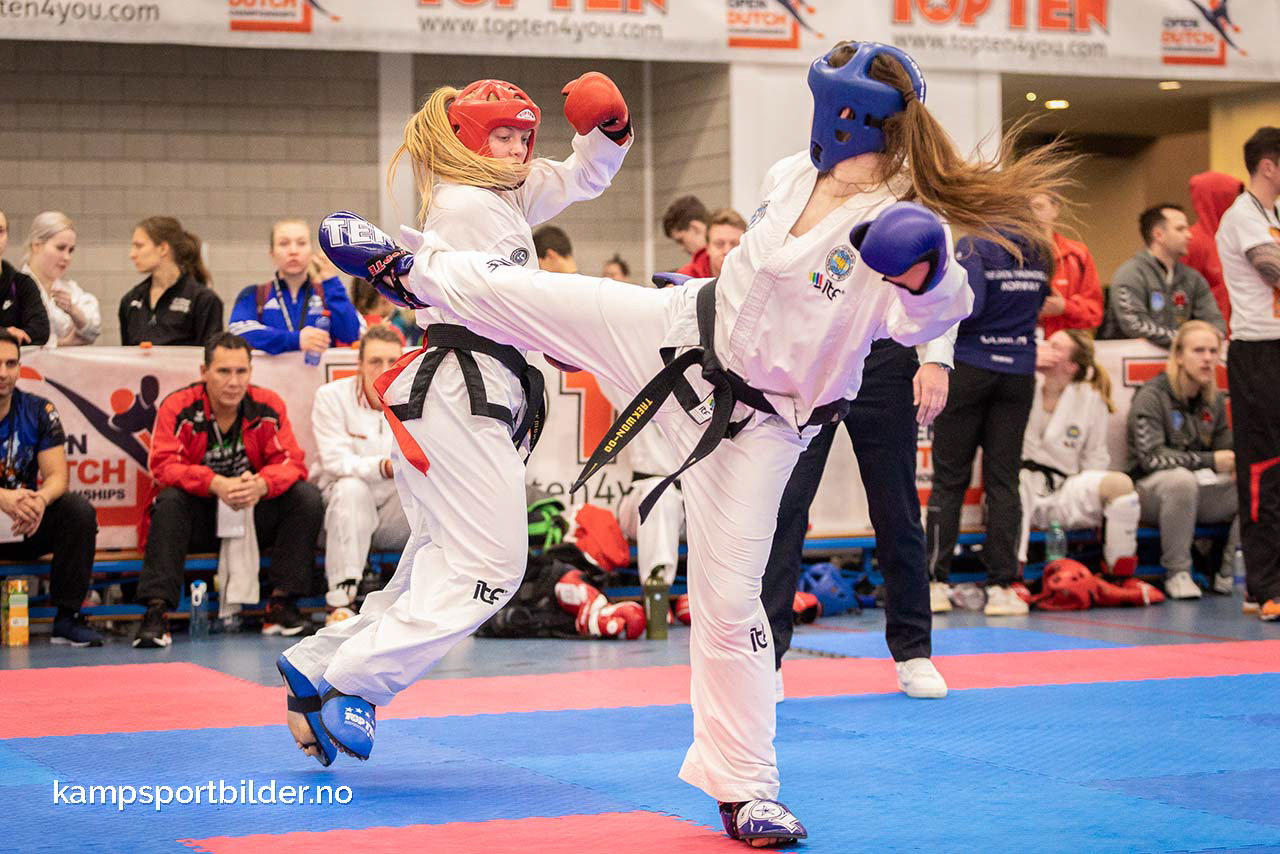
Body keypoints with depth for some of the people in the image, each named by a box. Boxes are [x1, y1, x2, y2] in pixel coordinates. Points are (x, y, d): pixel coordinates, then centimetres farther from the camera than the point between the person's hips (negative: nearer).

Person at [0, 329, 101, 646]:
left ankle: (67, 618, -20)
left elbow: (58, 475, -6)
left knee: (80, 511, -23)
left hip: (27, 526, 3)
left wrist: (40, 500, -31)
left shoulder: (39, 411, -1)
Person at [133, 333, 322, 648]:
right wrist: (215, 484, -37)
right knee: (169, 501, -32)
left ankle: (282, 604, -17)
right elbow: (164, 465, -20)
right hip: (200, 521, -2)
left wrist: (261, 484, -33)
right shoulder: (177, 407, -12)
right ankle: (156, 611, -34)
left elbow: (290, 462, -9)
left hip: (256, 516, 2)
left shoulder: (268, 406, -5)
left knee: (307, 497, -18)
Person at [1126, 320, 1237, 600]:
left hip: (1201, 491, 6)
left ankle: (1228, 574, -11)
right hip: (1151, 489, -6)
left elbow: (1224, 448, 17)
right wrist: (1209, 461, -24)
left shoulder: (1214, 400, 12)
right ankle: (1177, 574, -27)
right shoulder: (1151, 396, -10)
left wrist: (1236, 459, -9)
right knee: (1182, 479, -40)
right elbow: (1150, 456, -19)